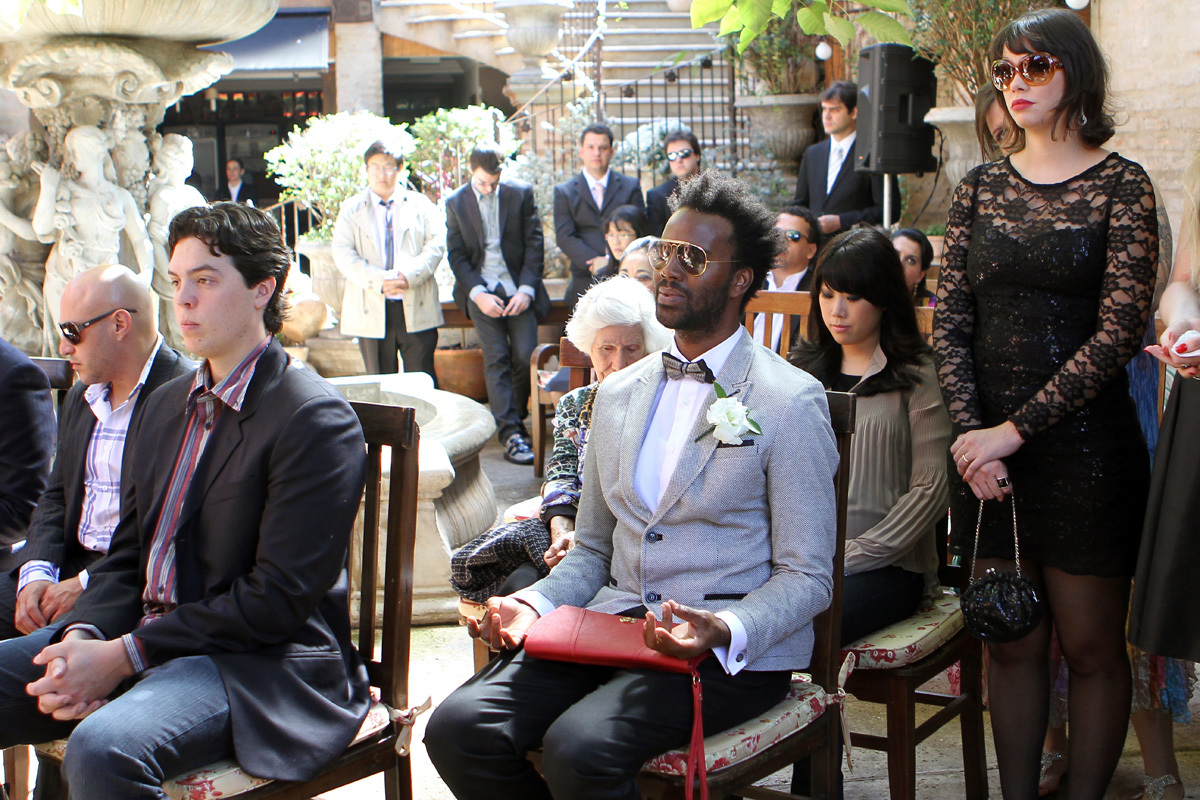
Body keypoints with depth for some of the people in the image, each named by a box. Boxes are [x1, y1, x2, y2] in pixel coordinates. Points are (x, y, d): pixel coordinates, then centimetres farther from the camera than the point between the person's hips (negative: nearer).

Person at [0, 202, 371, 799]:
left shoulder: (316, 420, -12)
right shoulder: (166, 405, 16)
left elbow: (280, 598, -17)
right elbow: (126, 554, 14)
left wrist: (126, 656, -17)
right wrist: (83, 636, -7)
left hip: (265, 663, -8)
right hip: (138, 637, 8)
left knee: (103, 748, -34)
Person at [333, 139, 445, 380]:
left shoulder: (420, 204, 13)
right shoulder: (351, 209, 11)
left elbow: (436, 244, 3)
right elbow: (343, 254, -1)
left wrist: (410, 276, -15)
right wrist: (379, 281, -15)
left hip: (416, 307, 0)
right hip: (371, 311, 0)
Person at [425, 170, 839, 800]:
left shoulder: (791, 402, -3)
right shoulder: (617, 395, 16)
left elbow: (805, 577, -5)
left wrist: (724, 629, -24)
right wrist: (533, 604, -1)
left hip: (732, 652, -5)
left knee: (578, 749, -31)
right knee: (458, 727, -18)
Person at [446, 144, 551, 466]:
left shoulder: (521, 193, 2)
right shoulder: (456, 203, 4)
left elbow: (534, 243, 1)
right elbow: (456, 255, 3)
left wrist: (527, 289, -8)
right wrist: (478, 293, -10)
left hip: (519, 290, 0)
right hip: (481, 291, 0)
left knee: (525, 357, -7)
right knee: (496, 358, -9)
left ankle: (516, 420, 16)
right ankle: (510, 434, -12)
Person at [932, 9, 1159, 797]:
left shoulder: (1121, 184, -2)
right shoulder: (980, 187, 9)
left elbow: (1119, 329, -10)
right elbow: (950, 322, 6)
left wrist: (1018, 429, -14)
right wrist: (971, 433, -7)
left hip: (1085, 447, -3)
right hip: (988, 445, 3)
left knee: (1091, 647, 5)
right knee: (1011, 643, 10)